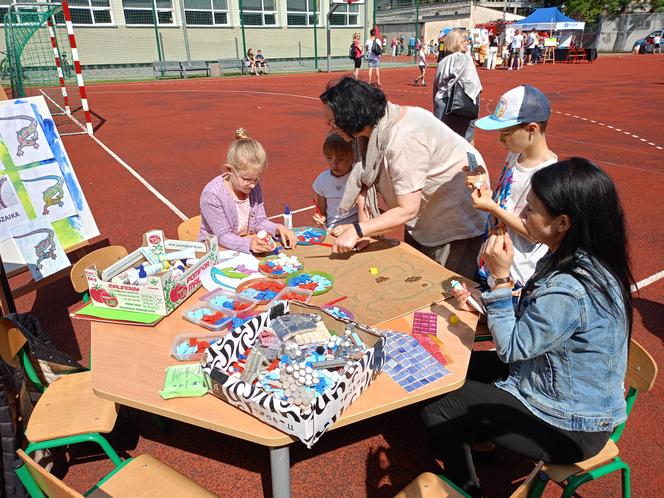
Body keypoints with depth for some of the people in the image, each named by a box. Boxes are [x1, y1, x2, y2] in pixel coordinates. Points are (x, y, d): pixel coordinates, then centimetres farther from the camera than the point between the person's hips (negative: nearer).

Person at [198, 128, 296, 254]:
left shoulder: (254, 188, -3)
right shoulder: (212, 195, -22)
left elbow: (259, 221, 4)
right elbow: (223, 236, -22)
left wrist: (278, 228, -17)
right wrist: (249, 244, -39)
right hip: (215, 248, -4)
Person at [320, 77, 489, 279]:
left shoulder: (403, 140, -34)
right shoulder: (370, 127, -8)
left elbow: (407, 210, -33)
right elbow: (365, 180, -5)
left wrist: (357, 231, -35)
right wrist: (362, 225, -15)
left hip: (458, 215, -9)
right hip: (424, 216, 9)